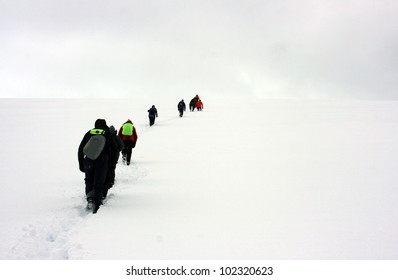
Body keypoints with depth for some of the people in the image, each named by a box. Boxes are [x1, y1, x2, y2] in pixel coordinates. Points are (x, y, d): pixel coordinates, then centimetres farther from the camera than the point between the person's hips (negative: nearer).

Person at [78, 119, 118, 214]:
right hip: (102, 161, -1)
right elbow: (114, 149, 9)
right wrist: (112, 161, 23)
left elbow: (80, 150, 13)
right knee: (99, 183, 5)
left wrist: (81, 164, 17)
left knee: (89, 180, 20)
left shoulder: (89, 133, 15)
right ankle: (96, 205, -2)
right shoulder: (107, 134, 11)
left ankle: (89, 196, -4)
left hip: (88, 160, 1)